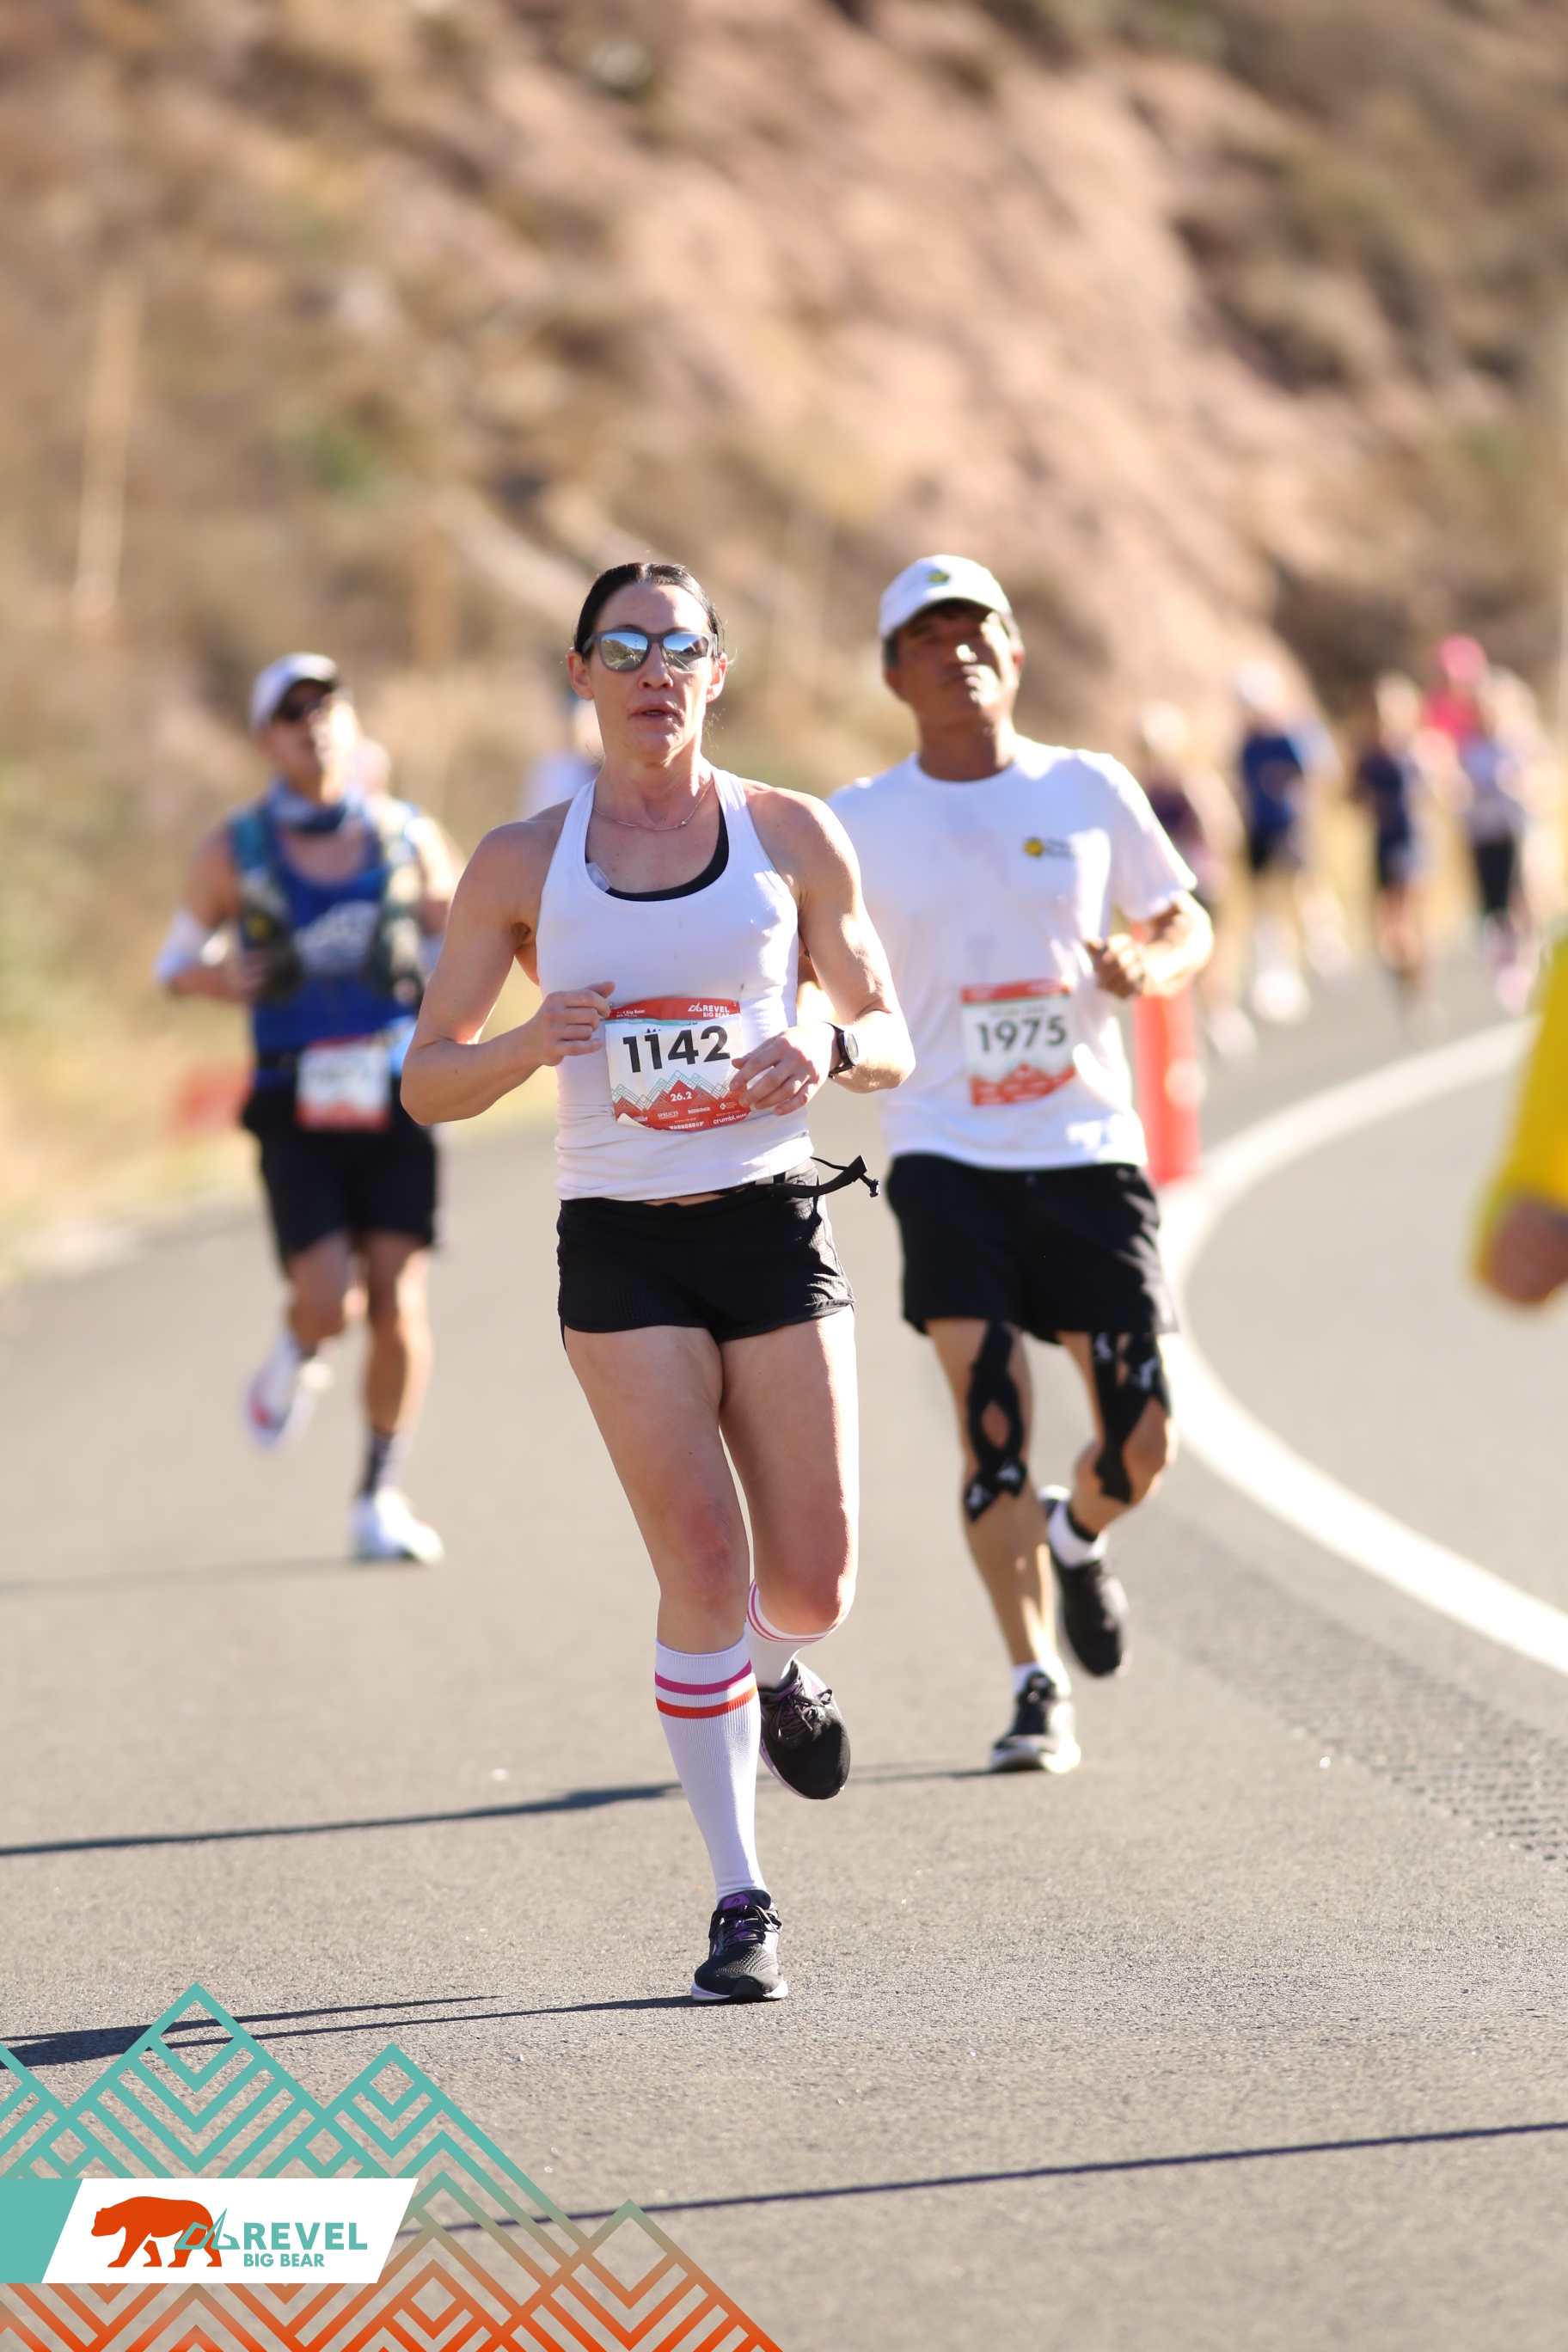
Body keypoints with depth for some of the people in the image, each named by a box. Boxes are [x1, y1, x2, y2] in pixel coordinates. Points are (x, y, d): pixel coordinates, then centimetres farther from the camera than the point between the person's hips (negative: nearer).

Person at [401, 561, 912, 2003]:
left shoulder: (794, 838, 4)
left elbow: (892, 1045, 9)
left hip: (774, 1222, 1)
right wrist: (529, 1044, -16)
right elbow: (428, 1082, 5)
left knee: (810, 1587, -1)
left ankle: (777, 1670, 38)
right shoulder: (523, 867, 3)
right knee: (702, 1561, -13)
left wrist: (828, 1043, -14)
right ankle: (741, 1904, -5)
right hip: (621, 1244, -1)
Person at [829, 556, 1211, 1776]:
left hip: (1089, 1150, 1)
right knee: (991, 1421, -13)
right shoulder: (857, 824, 2)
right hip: (947, 1156, -1)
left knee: (1141, 1441, -2)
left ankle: (1076, 1539, 34)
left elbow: (1187, 921, 13)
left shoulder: (1091, 791, 4)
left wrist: (1147, 965, -9)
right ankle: (1039, 1689, -2)